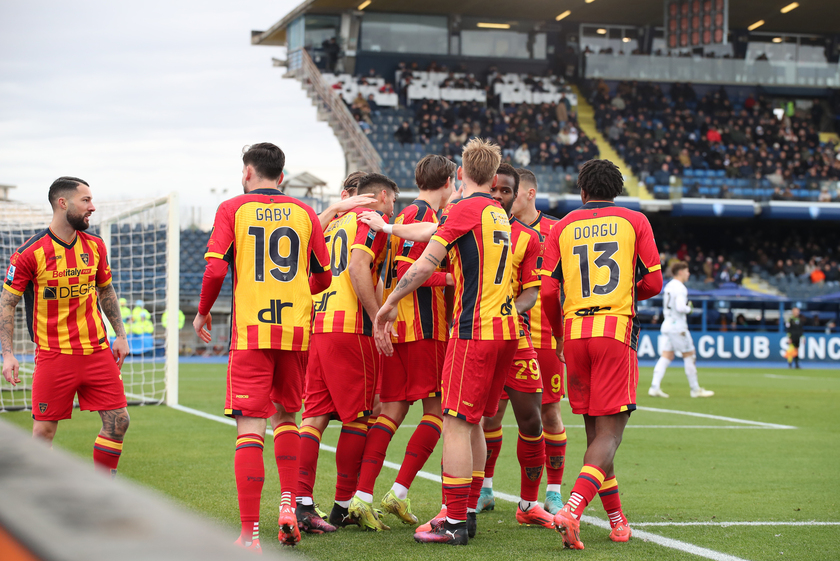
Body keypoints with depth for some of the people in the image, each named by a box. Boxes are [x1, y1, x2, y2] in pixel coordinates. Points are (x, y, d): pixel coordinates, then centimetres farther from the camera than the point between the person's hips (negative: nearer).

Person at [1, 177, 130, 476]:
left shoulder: (95, 246, 7)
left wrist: (120, 335, 16)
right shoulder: (31, 252, -9)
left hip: (98, 351, 5)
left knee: (118, 422, 0)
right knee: (44, 430, -3)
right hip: (53, 355, -5)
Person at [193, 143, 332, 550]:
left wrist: (202, 313, 9)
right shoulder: (303, 213, 9)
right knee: (285, 416, 22)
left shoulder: (232, 209, 1)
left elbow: (215, 270, -8)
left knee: (250, 428, -4)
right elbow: (322, 277, 13)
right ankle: (288, 504, 9)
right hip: (296, 330, 3)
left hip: (250, 332, -3)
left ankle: (249, 534, -8)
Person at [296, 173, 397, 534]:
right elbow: (357, 267, -16)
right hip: (352, 328, -8)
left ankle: (301, 503, -6)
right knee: (357, 419, 1)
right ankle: (343, 507, 4)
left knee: (315, 415, 2)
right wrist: (378, 319, -17)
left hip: (318, 325, 8)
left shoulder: (335, 223, 25)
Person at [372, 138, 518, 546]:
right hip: (505, 328, 8)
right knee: (472, 424, 14)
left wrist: (389, 304, -4)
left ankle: (455, 523, -5)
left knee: (456, 424, -5)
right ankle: (464, 513, 18)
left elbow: (425, 265, -13)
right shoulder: (500, 215, 16)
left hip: (474, 330, -8)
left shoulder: (463, 210, -8)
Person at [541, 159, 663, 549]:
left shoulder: (562, 227, 10)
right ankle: (572, 509, -26)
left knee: (594, 430, 14)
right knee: (610, 432, -6)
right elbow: (652, 284, 5)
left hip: (574, 330, 3)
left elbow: (549, 291, 5)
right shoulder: (634, 222, 7)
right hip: (616, 329, -3)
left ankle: (617, 519, 19)